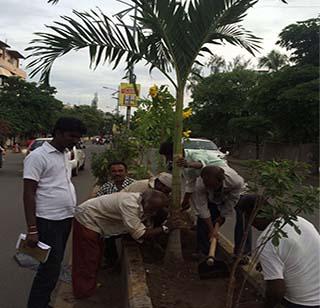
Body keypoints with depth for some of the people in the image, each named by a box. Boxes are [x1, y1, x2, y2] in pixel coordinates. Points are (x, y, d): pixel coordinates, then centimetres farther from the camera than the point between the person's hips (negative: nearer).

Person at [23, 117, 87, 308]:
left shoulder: (65, 155, 11)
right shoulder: (38, 156, -13)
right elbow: (29, 193, -15)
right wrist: (32, 229, -19)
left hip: (65, 219, 8)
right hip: (48, 222, -8)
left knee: (54, 266, 18)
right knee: (50, 269, -2)